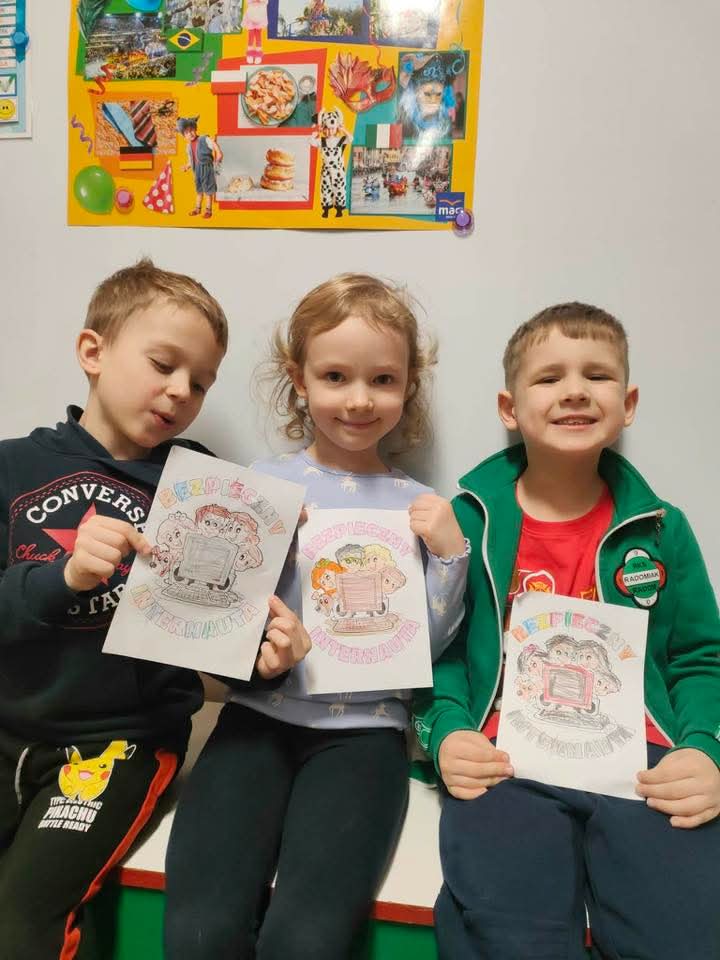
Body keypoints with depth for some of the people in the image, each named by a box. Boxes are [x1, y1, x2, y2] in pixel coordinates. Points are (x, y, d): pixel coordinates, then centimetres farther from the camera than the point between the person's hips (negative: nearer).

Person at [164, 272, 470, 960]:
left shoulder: (418, 507, 4)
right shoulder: (264, 483, 2)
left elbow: (429, 645, 5)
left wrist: (450, 553, -8)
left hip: (364, 729, 0)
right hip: (259, 716, 1)